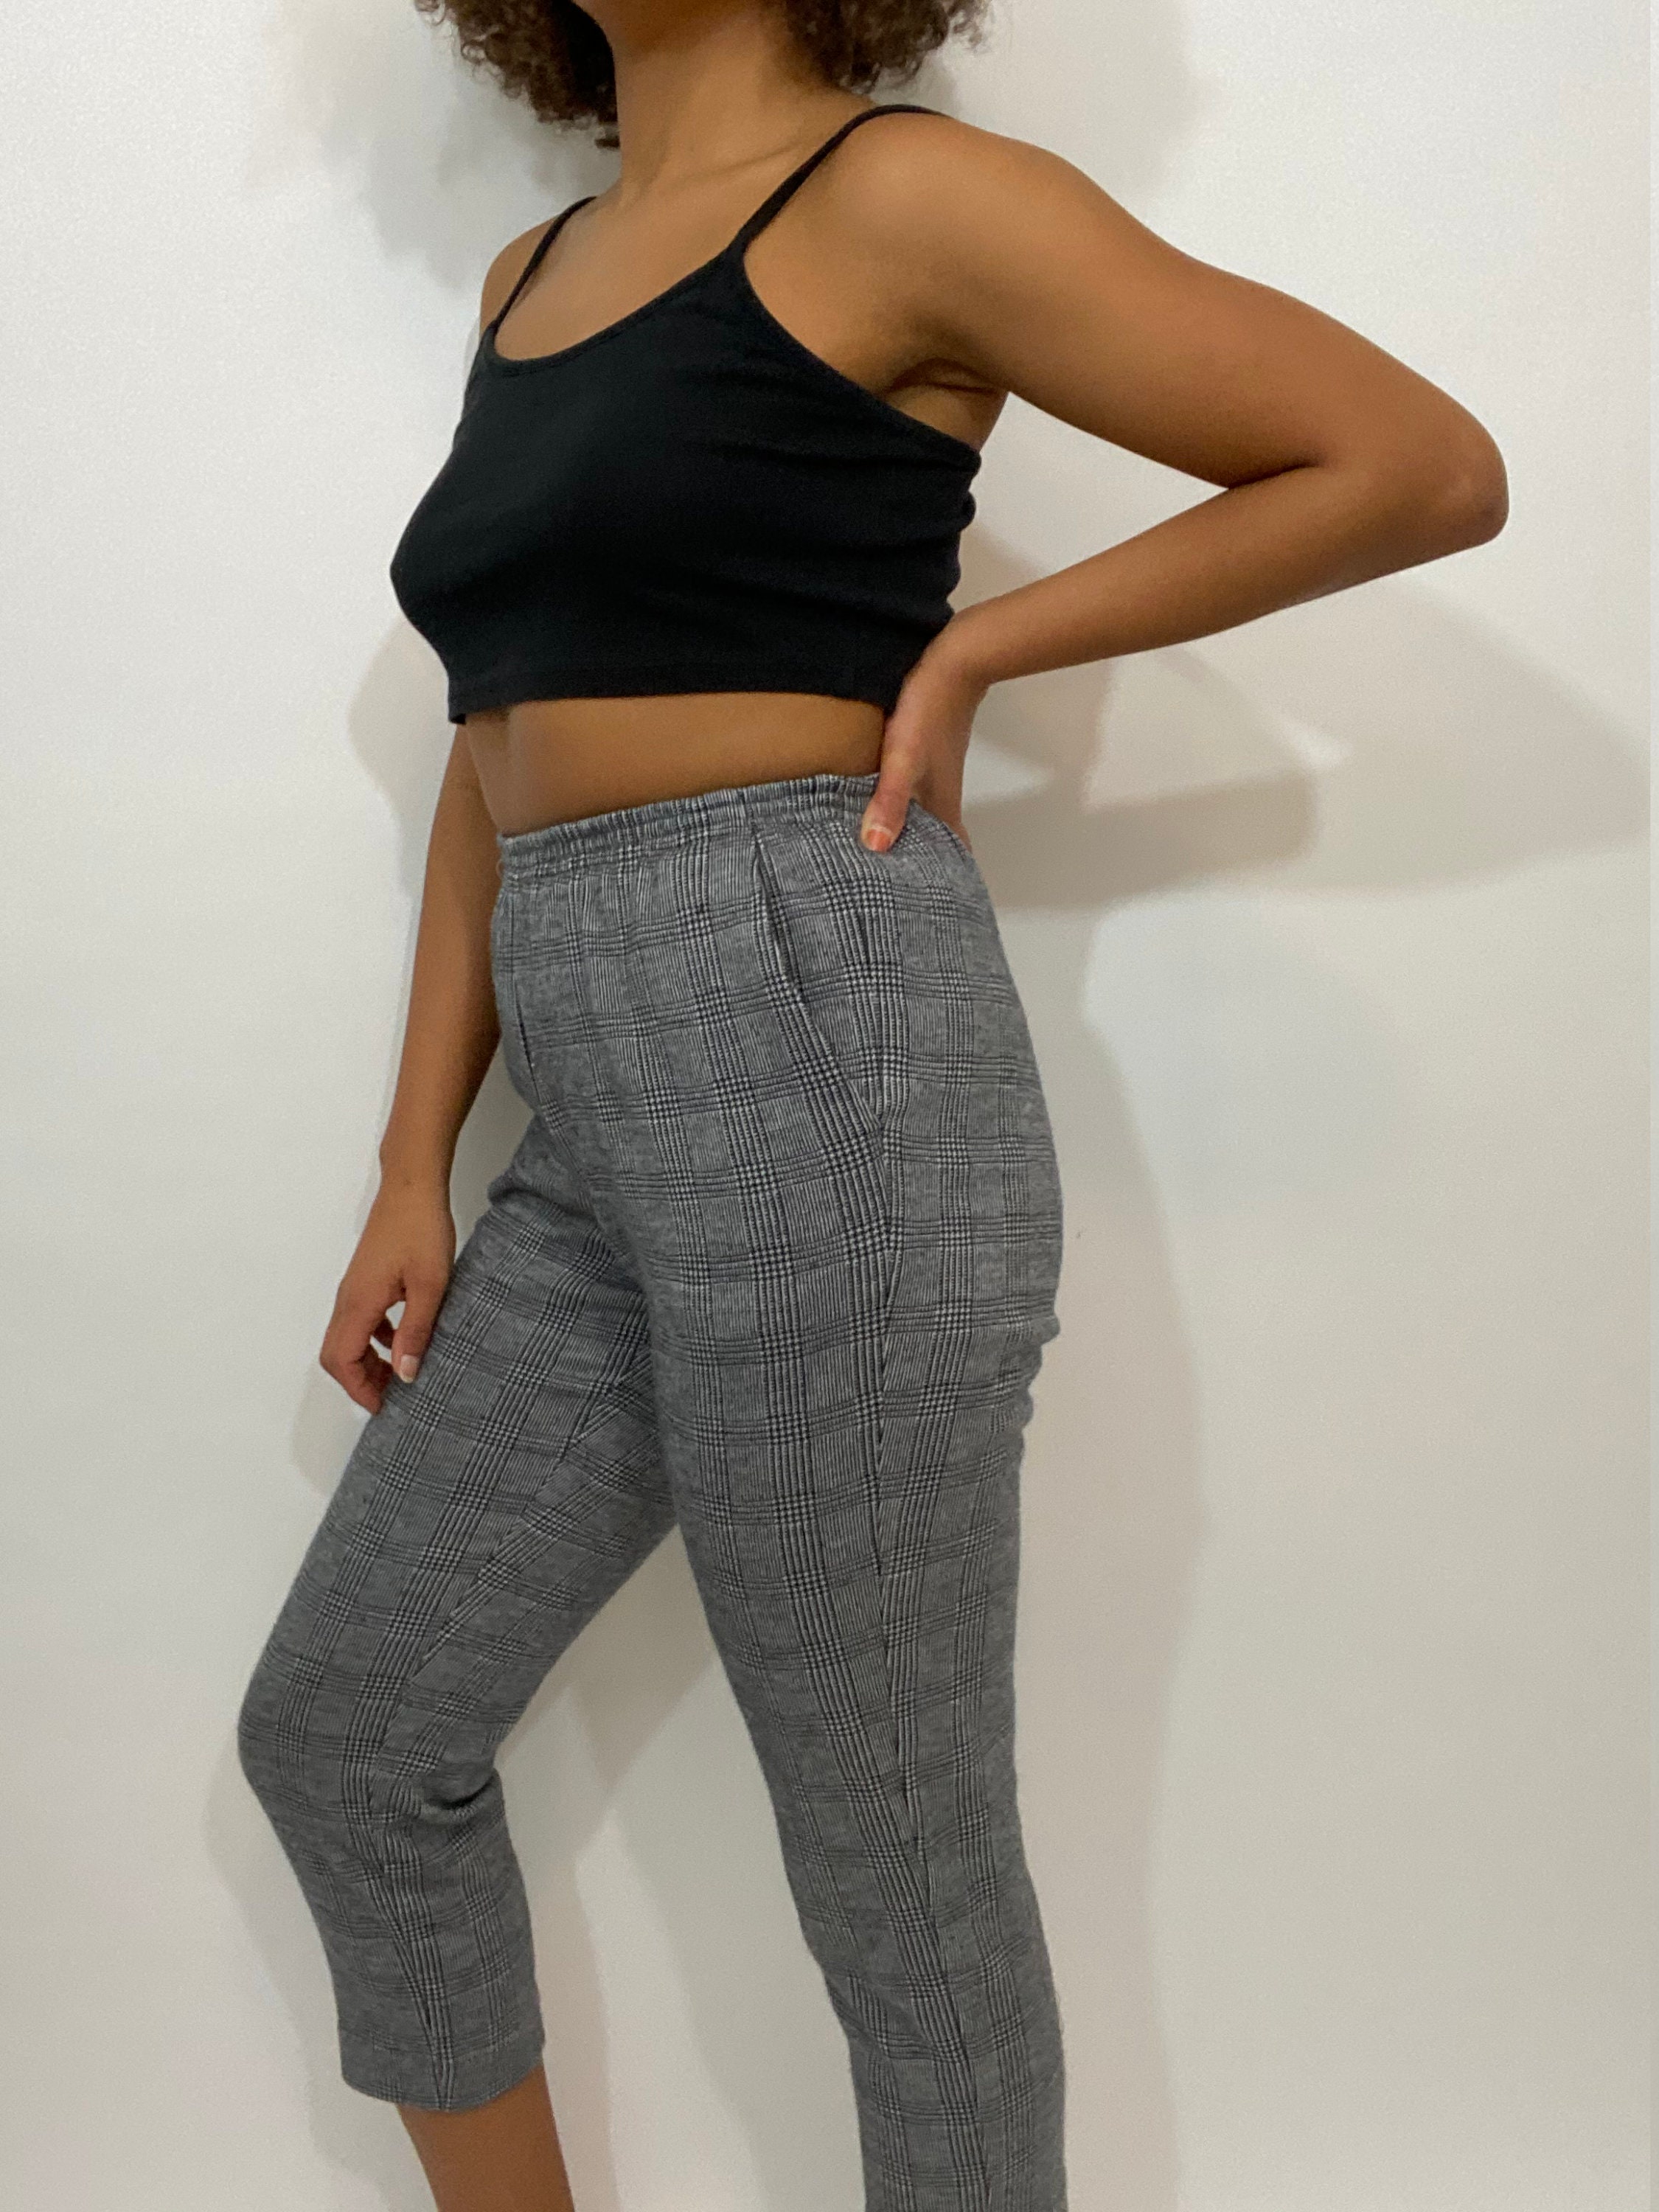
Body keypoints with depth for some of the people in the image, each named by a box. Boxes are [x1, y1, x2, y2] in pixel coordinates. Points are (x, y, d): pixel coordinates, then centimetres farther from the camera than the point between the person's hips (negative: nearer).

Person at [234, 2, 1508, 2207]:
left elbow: (1427, 466, -3)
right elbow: (499, 755, 18)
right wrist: (417, 1166, 11)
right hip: (596, 1133, 8)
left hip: (816, 1057, -8)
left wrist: (971, 649, -5)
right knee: (340, 1734, 16)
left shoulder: (901, 196, -2)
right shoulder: (530, 275, 20)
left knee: (901, 1869, 5)